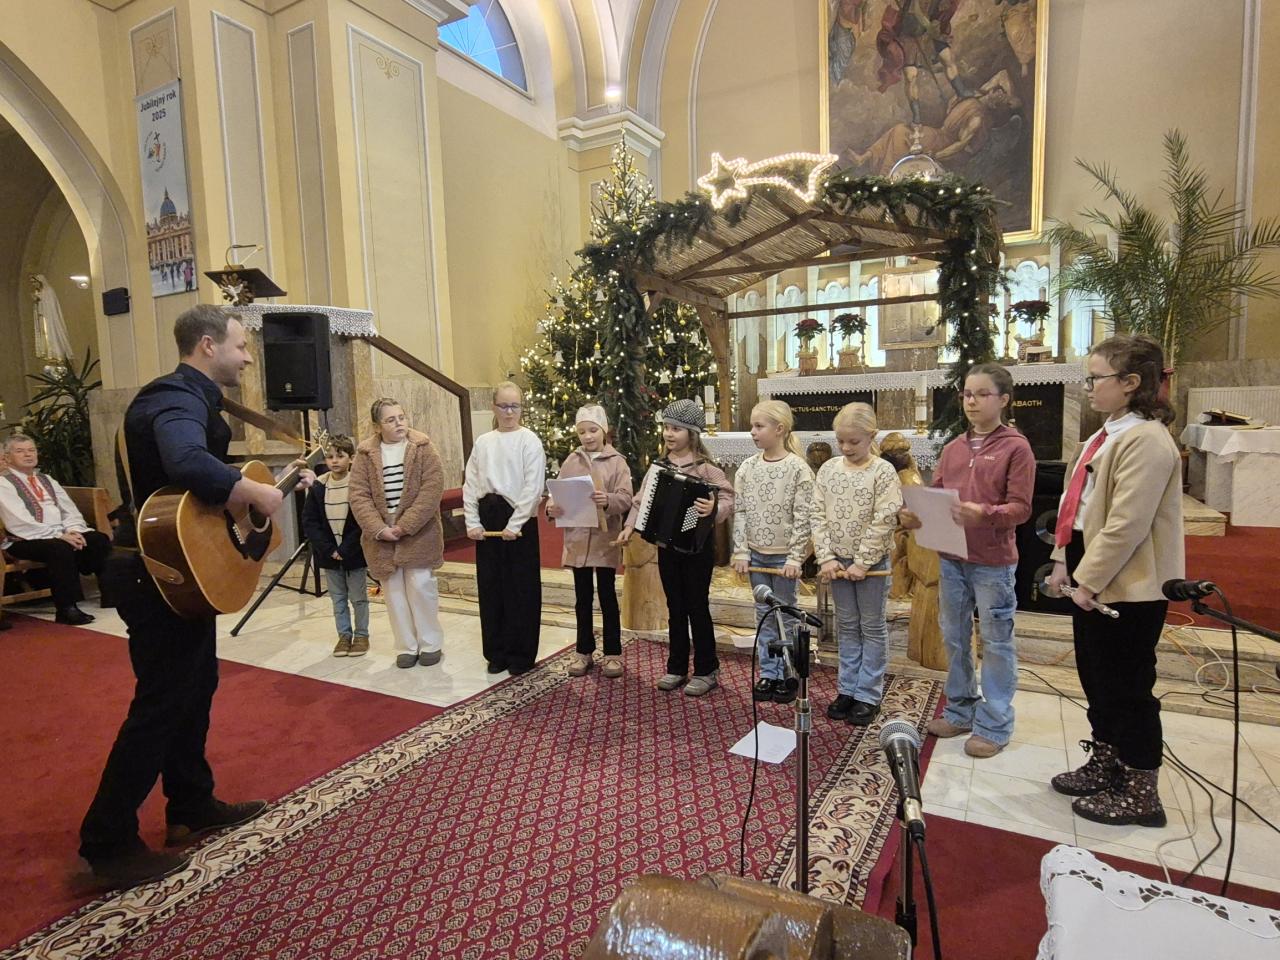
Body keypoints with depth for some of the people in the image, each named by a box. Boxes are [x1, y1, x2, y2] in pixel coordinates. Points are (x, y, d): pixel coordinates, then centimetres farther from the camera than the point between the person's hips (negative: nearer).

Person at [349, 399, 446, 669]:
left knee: (421, 585, -2)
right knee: (394, 591, 7)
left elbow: (432, 489, -12)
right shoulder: (365, 453, 2)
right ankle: (406, 646, 20)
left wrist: (406, 525, -17)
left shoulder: (423, 446, -4)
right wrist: (378, 529, -15)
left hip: (418, 533, -2)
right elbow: (359, 496, -3)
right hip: (381, 535, 2)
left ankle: (431, 643, 15)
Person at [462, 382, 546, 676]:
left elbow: (534, 487, -10)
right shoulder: (483, 442, 9)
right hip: (487, 518, 5)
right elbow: (471, 484, 9)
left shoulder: (529, 440, -4)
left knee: (521, 589, 2)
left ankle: (521, 655, 15)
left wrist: (514, 524, -14)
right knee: (490, 587, 9)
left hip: (519, 520, -4)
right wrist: (472, 522, -1)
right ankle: (497, 652, 23)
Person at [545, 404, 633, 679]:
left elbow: (626, 499, -12)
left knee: (607, 596, 6)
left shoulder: (616, 461, -3)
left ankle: (613, 653, 19)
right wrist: (552, 506, -19)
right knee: (582, 597, 12)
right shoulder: (571, 461, 6)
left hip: (605, 539, -3)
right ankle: (583, 651, 26)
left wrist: (608, 501, -32)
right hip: (577, 538, 3)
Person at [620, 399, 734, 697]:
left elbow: (728, 498, -19)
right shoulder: (658, 465, 6)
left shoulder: (705, 467, -13)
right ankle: (677, 668, 27)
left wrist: (714, 509, -39)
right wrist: (630, 526, -3)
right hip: (666, 547, 6)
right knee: (675, 608, 14)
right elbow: (642, 499, 8)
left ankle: (707, 670, 19)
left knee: (697, 607, 4)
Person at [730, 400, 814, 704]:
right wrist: (741, 552, -2)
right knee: (764, 615, 13)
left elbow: (803, 518, -11)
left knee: (785, 616, 7)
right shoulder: (747, 467, 2)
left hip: (783, 556, -4)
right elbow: (740, 512, 3)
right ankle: (768, 673, 25)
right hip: (756, 553, 4)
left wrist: (795, 557, -14)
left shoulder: (798, 468, -10)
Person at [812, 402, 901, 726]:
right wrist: (826, 558, -7)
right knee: (846, 626, 14)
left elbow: (884, 521, -15)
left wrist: (862, 562, -16)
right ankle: (847, 688, 25)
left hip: (871, 561, -4)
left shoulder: (883, 471, -11)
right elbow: (819, 515, 0)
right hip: (837, 560, 4)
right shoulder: (828, 469, 2)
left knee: (872, 627, 8)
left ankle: (868, 695, 17)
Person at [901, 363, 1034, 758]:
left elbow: (1020, 507, -12)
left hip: (994, 562, -6)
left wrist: (985, 514, -30)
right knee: (954, 637, 16)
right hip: (951, 558, 6)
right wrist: (916, 515, -11)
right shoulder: (953, 448, 10)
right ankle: (960, 710, 32)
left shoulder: (1017, 447, -6)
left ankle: (995, 724, 18)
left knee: (995, 642, 5)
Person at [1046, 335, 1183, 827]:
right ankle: (1105, 767, 36)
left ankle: (1140, 794, 20)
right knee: (1095, 677, 19)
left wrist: (1089, 579, -19)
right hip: (1091, 576, 10)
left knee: (1126, 688, 3)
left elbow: (1127, 524, -23)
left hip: (1127, 587, -10)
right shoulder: (1108, 435, 13)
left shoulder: (1146, 441, -19)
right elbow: (1079, 506, 14)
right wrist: (1064, 562, 8)